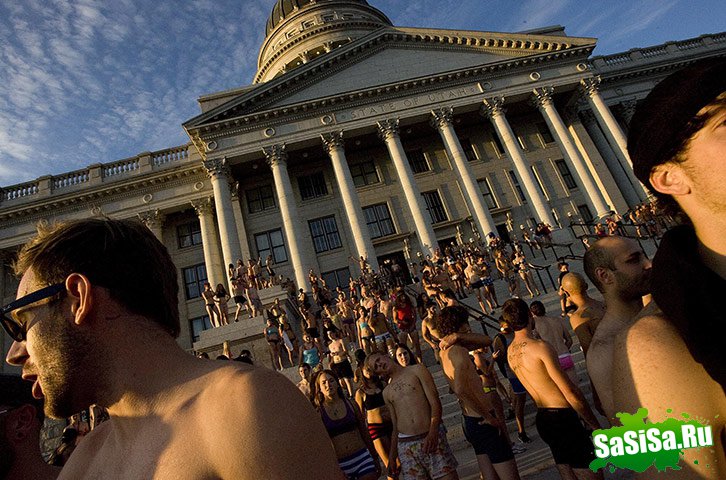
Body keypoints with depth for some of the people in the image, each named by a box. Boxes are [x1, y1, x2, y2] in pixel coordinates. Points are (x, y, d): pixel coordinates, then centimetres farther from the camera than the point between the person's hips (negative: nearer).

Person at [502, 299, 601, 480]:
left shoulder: (510, 352, 5)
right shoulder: (540, 347, -19)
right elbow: (571, 394, -15)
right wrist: (595, 425, -6)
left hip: (542, 419, 8)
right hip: (562, 418, -8)